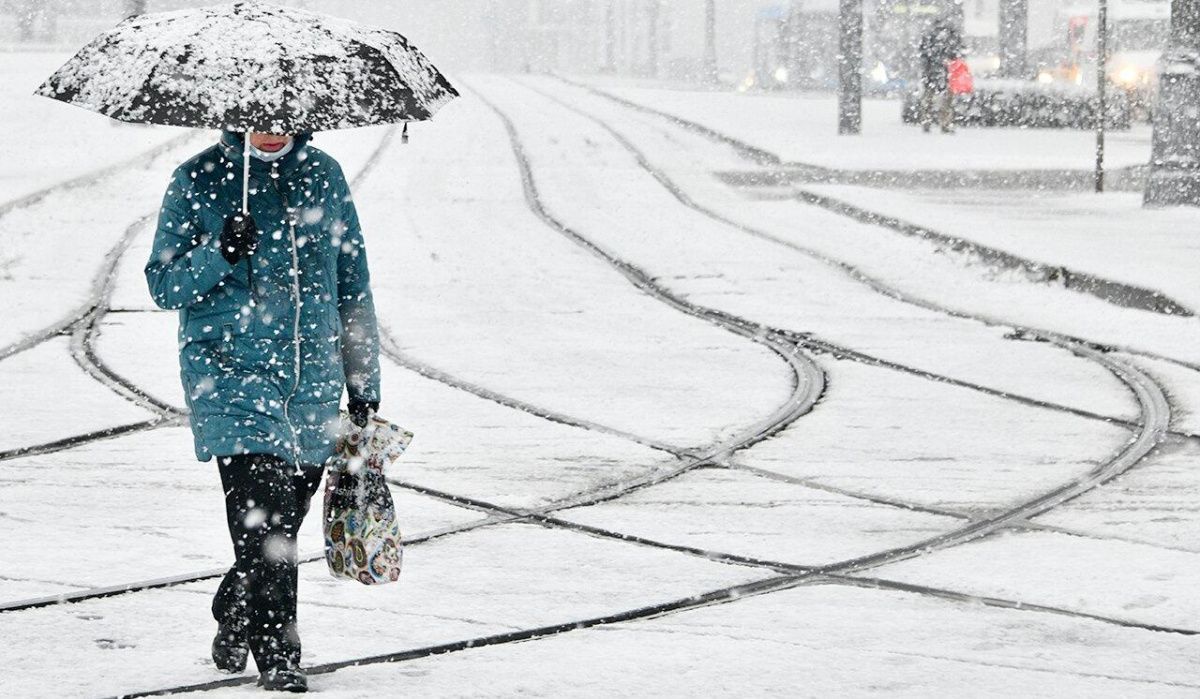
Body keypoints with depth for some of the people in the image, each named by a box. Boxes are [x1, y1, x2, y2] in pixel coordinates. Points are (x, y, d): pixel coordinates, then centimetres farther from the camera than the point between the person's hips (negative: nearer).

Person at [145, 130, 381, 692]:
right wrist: (219, 255, -19)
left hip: (312, 378, 4)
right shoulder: (199, 180, -1)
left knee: (284, 519, 10)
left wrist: (363, 383, 17)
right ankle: (276, 654, -9)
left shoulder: (323, 175, 9)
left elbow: (352, 285, 16)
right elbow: (163, 284, 0)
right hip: (230, 372, -4)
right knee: (263, 516, -15)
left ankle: (234, 621, 32)